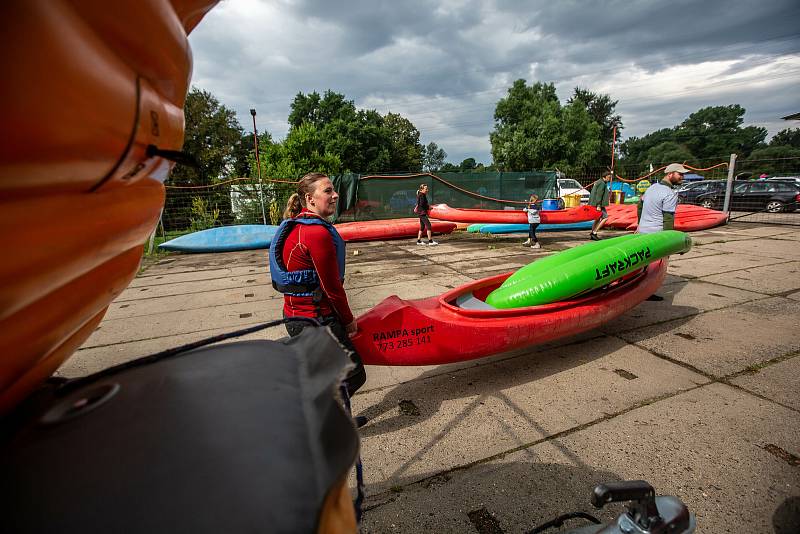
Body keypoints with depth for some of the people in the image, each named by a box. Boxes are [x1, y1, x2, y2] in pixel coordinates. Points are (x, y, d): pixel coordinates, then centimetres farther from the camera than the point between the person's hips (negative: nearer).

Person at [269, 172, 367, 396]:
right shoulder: (318, 232, -22)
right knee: (354, 376, 2)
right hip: (316, 320, -10)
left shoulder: (296, 226, 9)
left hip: (296, 314, 10)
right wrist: (349, 320, -2)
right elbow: (332, 287, -18)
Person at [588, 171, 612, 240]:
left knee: (598, 219, 14)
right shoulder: (602, 183, -13)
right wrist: (598, 205, -24)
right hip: (598, 204, -11)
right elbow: (599, 195, -20)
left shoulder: (600, 182, 20)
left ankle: (592, 235, 13)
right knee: (605, 217, -10)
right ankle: (594, 233, -11)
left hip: (595, 203, 11)